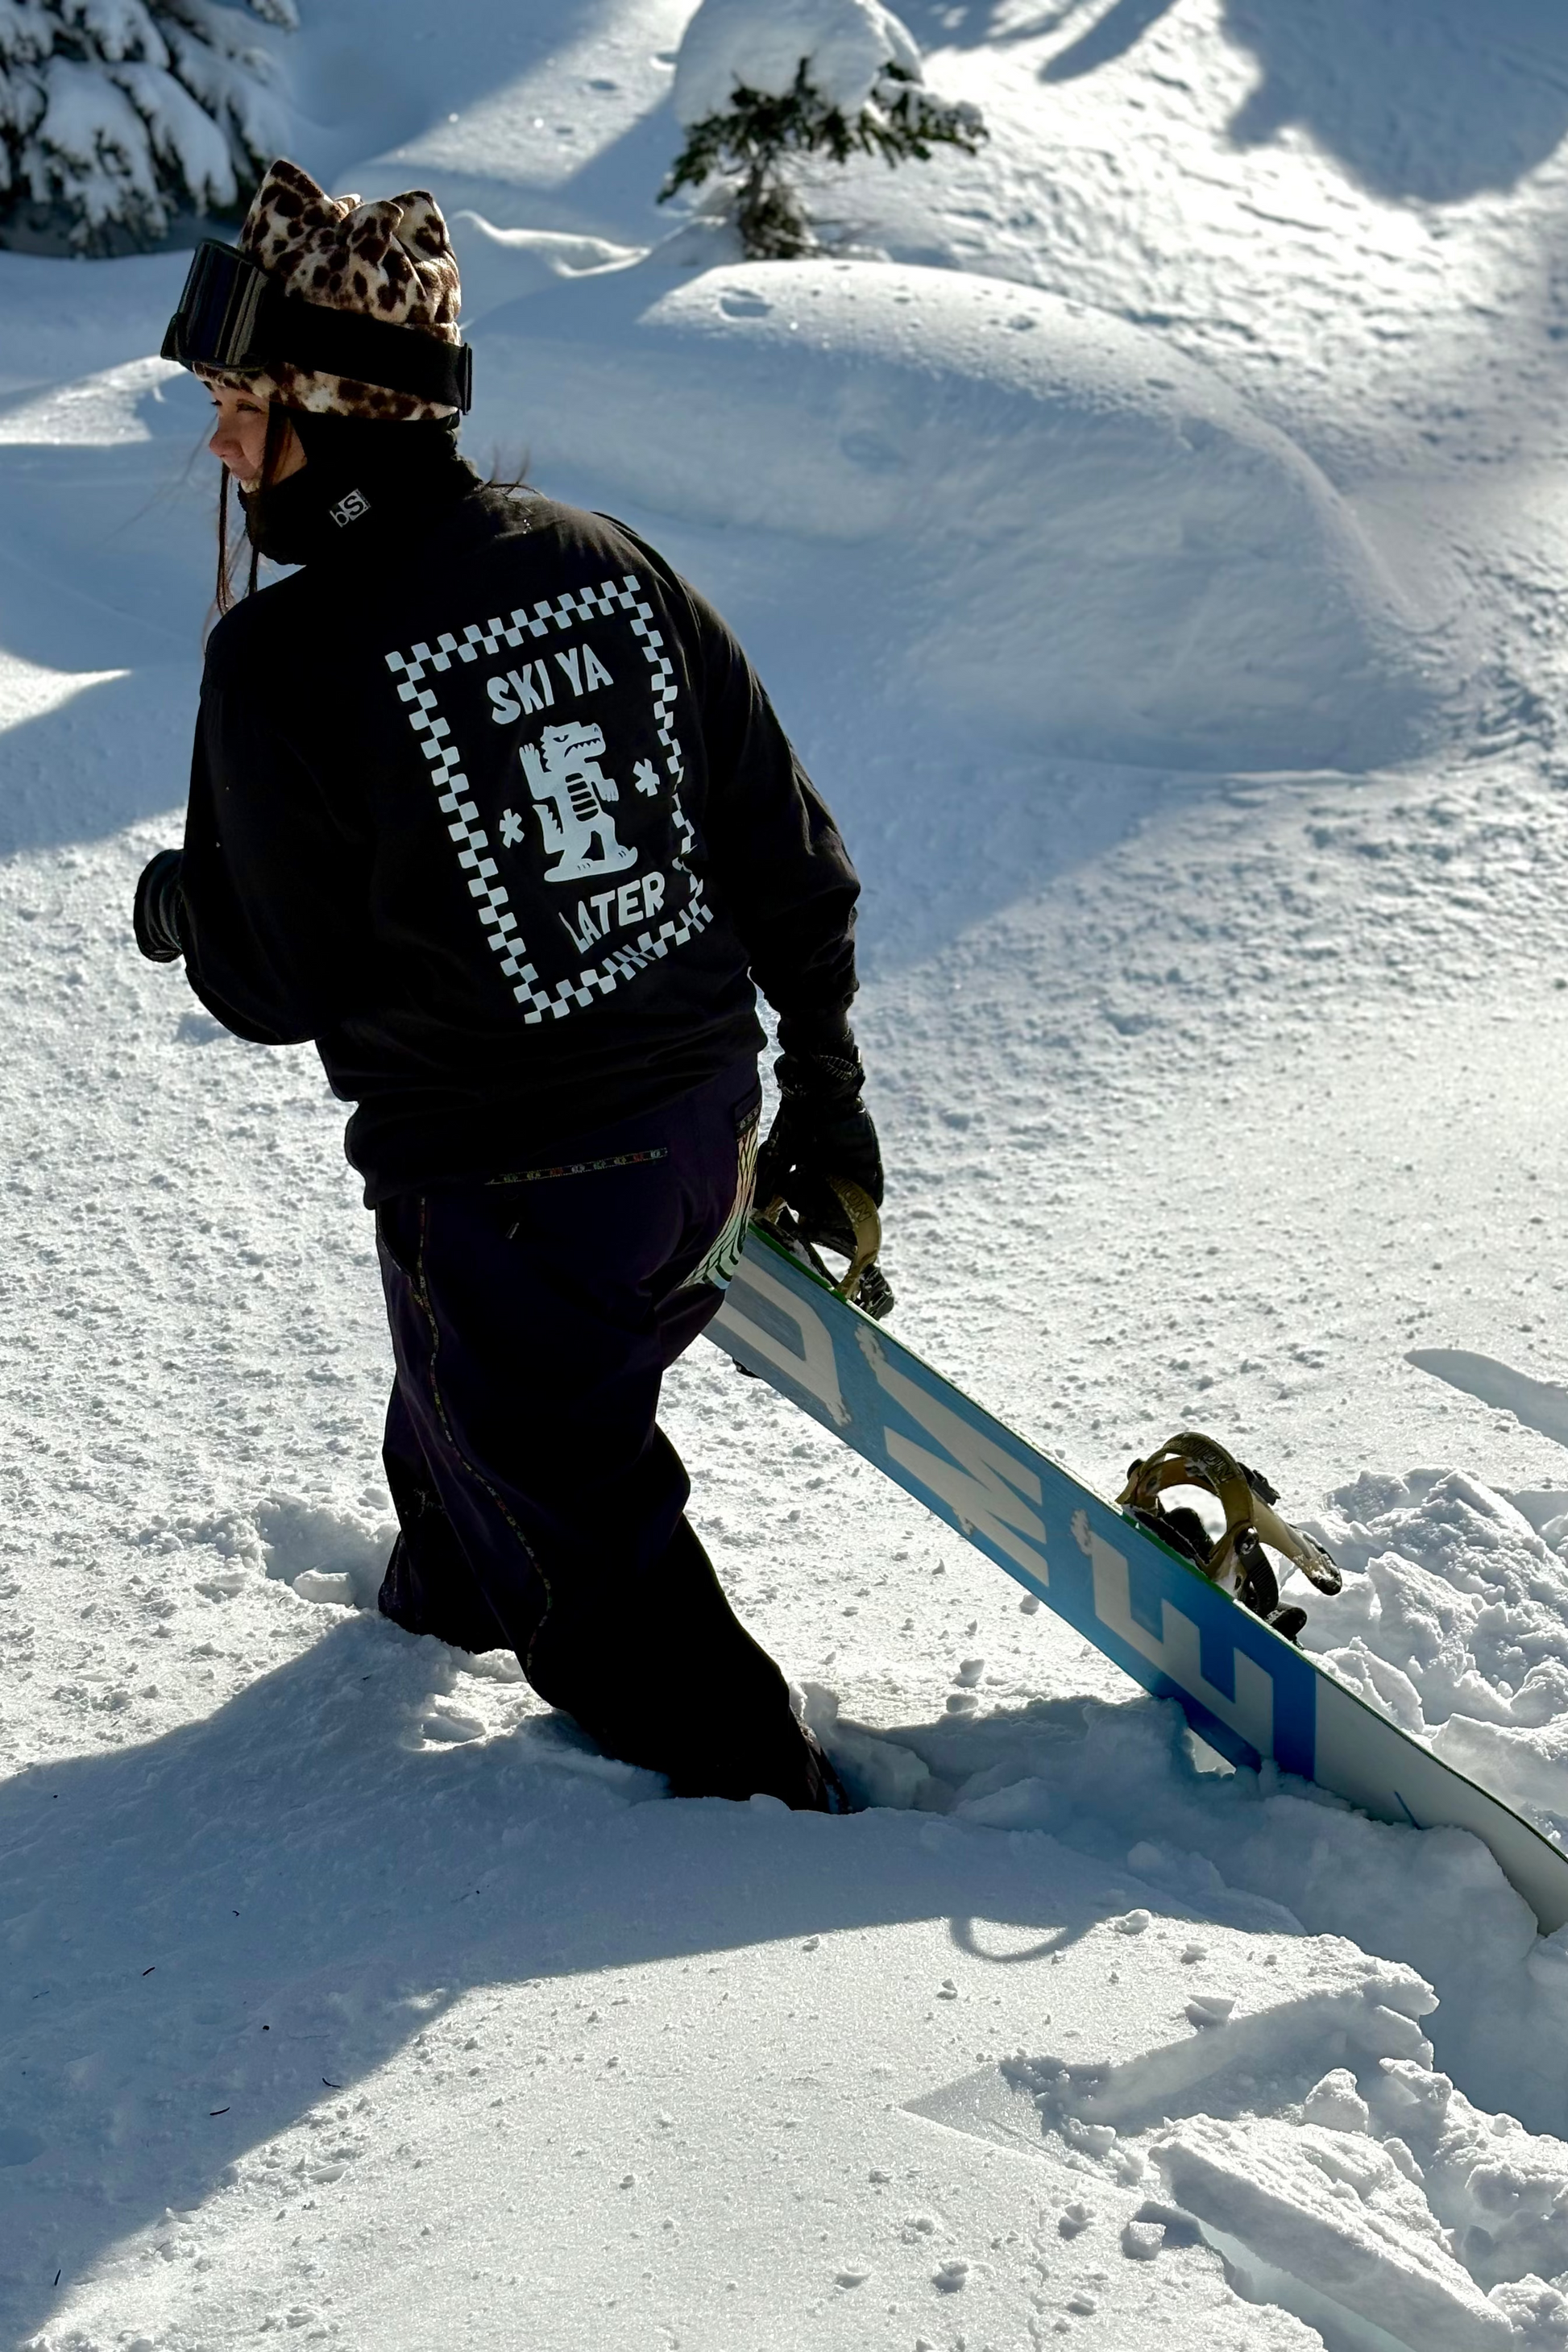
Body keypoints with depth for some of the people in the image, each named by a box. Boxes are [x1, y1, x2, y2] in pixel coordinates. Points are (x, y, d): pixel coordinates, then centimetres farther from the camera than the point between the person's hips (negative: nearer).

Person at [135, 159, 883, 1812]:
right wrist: (825, 1093, 13)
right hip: (709, 1133, 7)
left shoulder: (284, 655, -22)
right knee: (471, 1393, 34)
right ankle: (450, 1591, 60)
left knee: (590, 1537, 15)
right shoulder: (614, 564, -4)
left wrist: (174, 907, 10)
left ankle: (762, 1798, 27)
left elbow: (275, 983, -12)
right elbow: (791, 861, 1)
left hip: (502, 1192, -7)